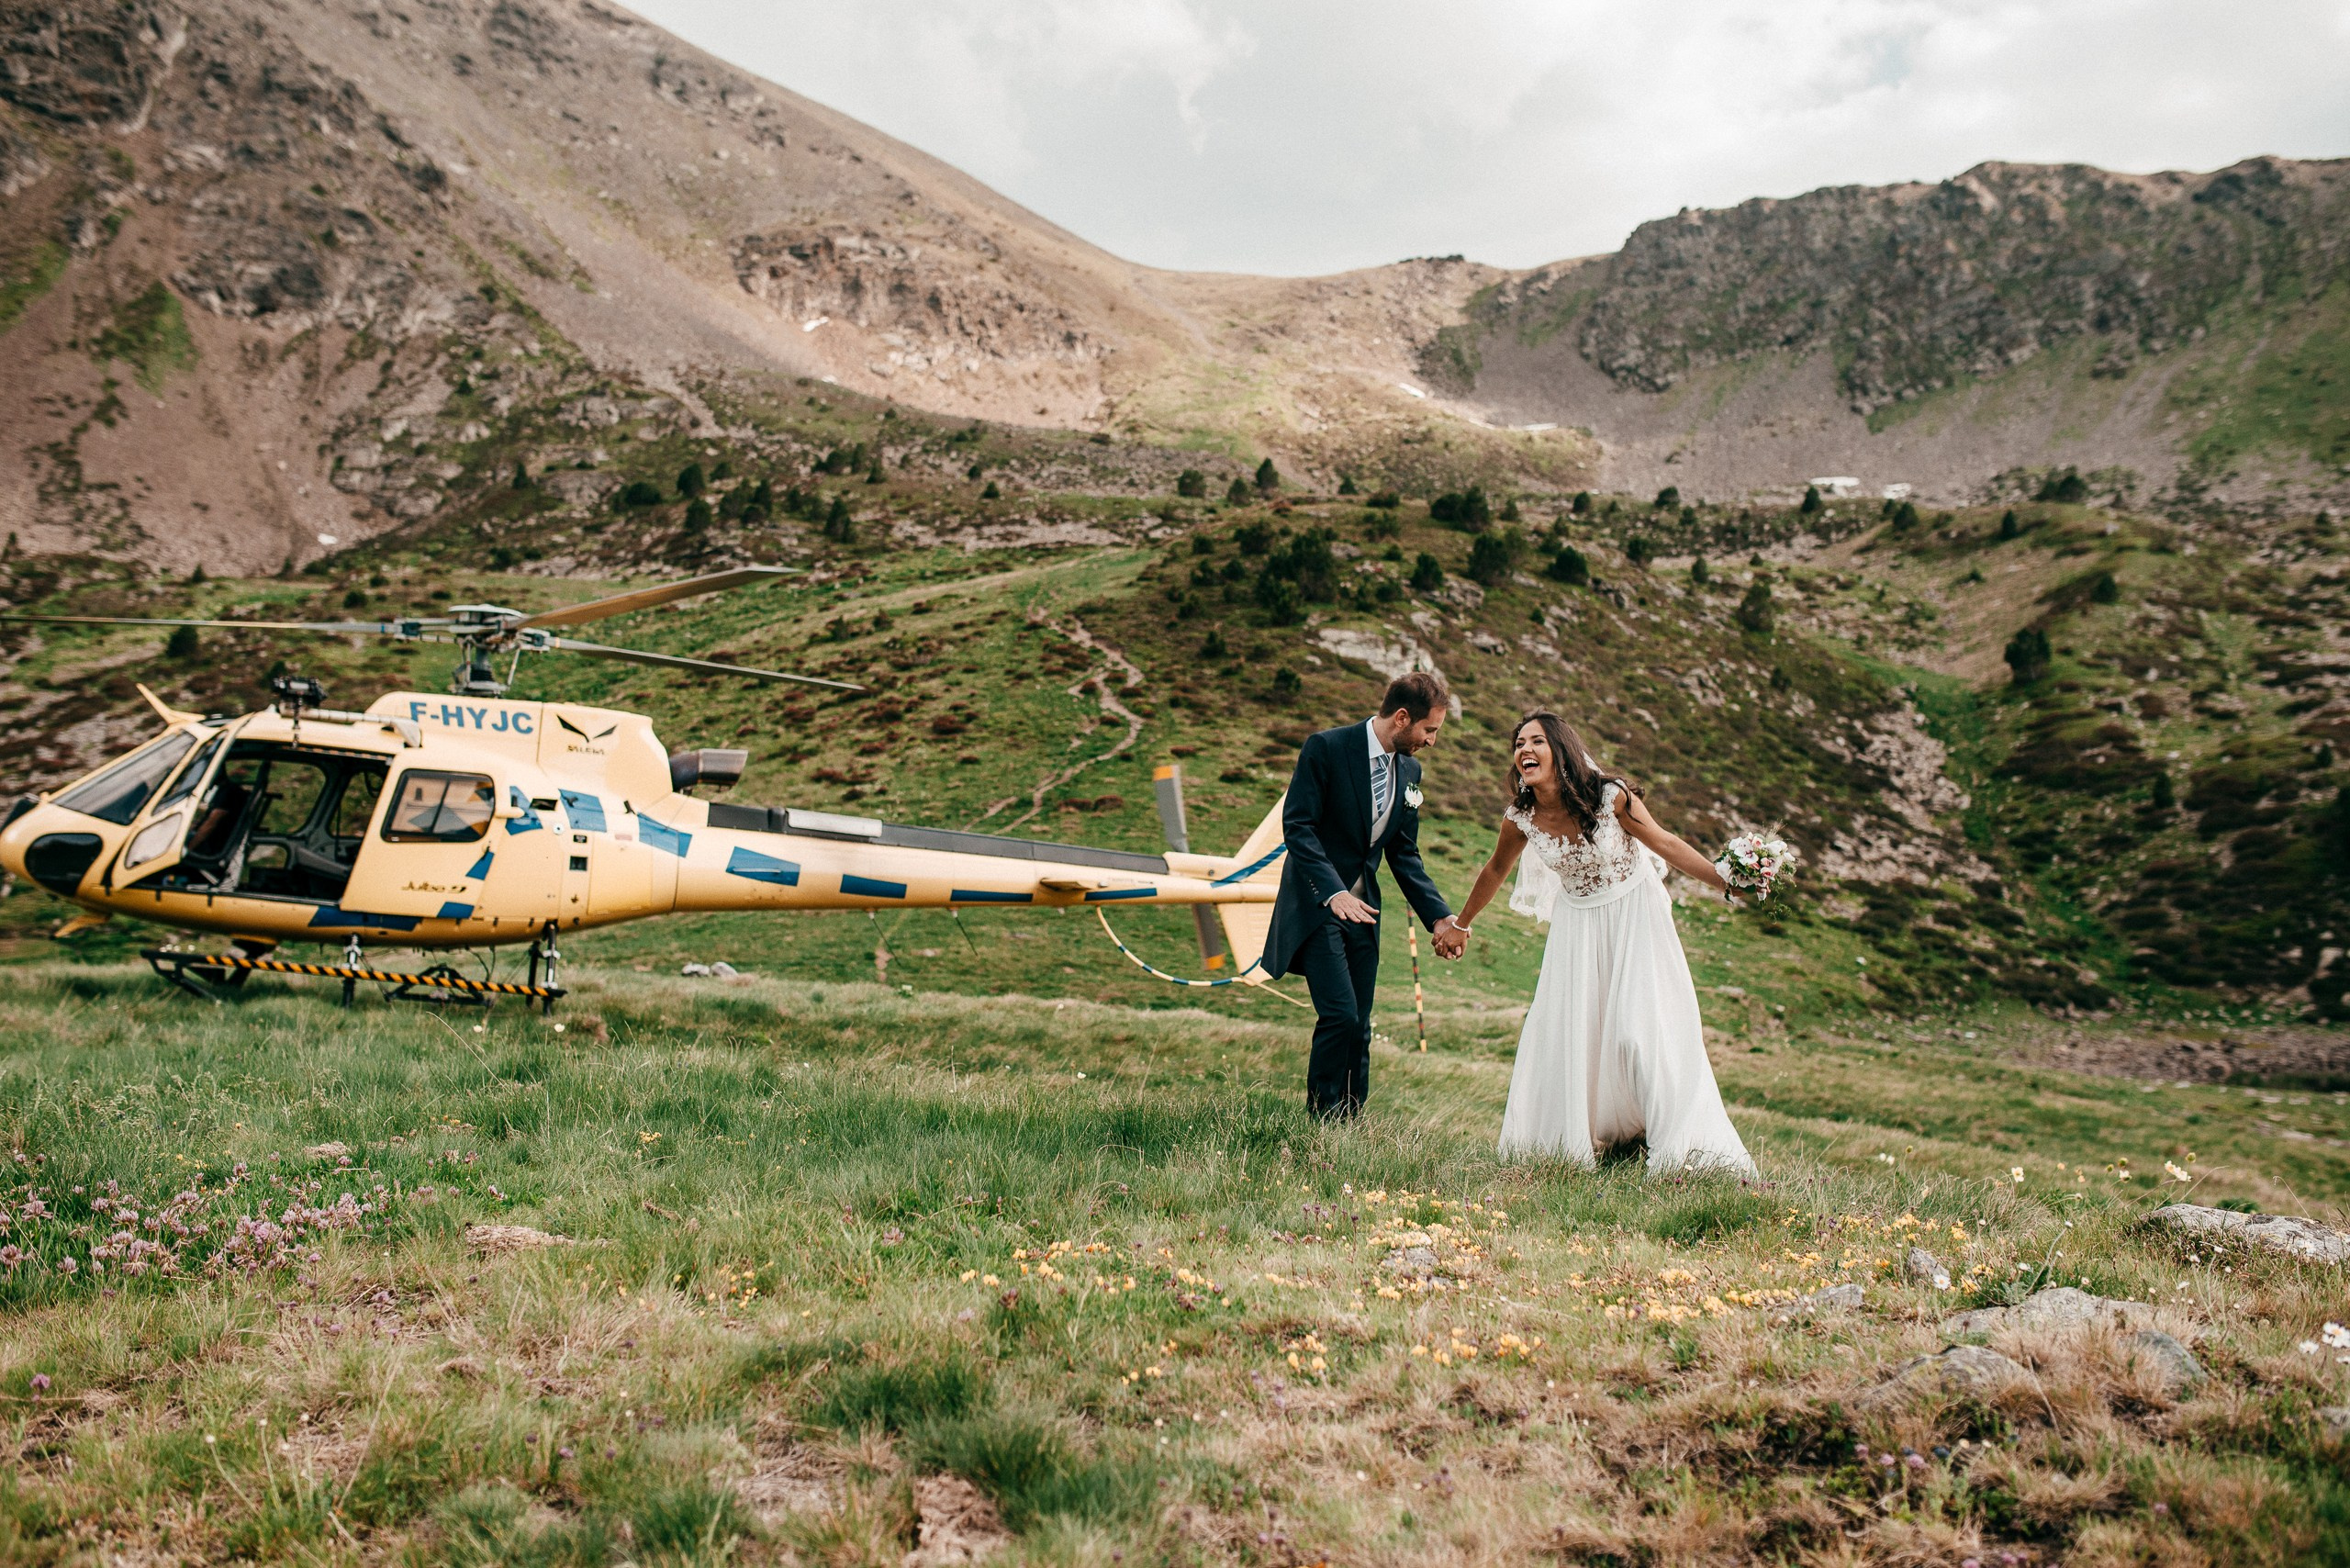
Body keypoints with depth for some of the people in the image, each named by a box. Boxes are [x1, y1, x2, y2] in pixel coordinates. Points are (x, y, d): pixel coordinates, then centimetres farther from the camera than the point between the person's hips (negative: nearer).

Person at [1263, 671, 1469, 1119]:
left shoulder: (1409, 770, 8)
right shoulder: (1326, 748, -12)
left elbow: (1404, 855, 14)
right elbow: (1297, 825, -16)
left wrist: (1439, 918, 5)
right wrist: (1334, 893, -27)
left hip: (1361, 909, 7)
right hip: (1316, 905, -6)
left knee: (1358, 1028, 5)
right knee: (1341, 1015, -15)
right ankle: (1321, 1123, -2)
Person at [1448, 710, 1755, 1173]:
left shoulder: (1610, 796, -24)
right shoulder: (1520, 819, -13)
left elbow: (1666, 845, -14)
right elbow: (1495, 871, 6)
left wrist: (1728, 884, -20)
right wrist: (1460, 924, 18)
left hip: (1634, 915, -4)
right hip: (1579, 924, 4)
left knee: (1641, 1029, -9)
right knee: (1563, 1028, 3)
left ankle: (1684, 1148, 3)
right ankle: (1564, 1145, 18)